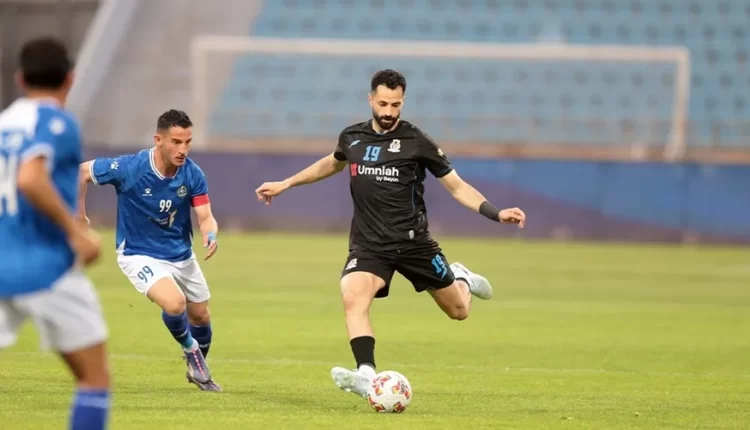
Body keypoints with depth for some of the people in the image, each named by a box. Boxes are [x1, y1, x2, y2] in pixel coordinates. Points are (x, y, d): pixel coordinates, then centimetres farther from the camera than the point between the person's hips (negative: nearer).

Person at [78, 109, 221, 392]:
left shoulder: (192, 175, -15)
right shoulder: (129, 168, -25)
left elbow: (205, 217, -15)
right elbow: (82, 171, -12)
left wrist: (211, 236, -38)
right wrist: (79, 215, -5)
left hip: (181, 254, 5)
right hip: (139, 255, -5)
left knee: (201, 317, 14)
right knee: (175, 303, -28)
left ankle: (198, 369, 44)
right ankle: (191, 352, 4)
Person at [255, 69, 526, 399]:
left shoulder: (415, 141, -7)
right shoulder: (352, 137, 4)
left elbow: (457, 186, -4)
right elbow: (332, 163, 29)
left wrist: (497, 214, -17)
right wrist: (285, 184, 29)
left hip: (413, 242, -1)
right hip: (369, 245, 1)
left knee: (459, 311, 10)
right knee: (352, 298, -29)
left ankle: (460, 278, 45)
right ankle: (367, 375, -35)